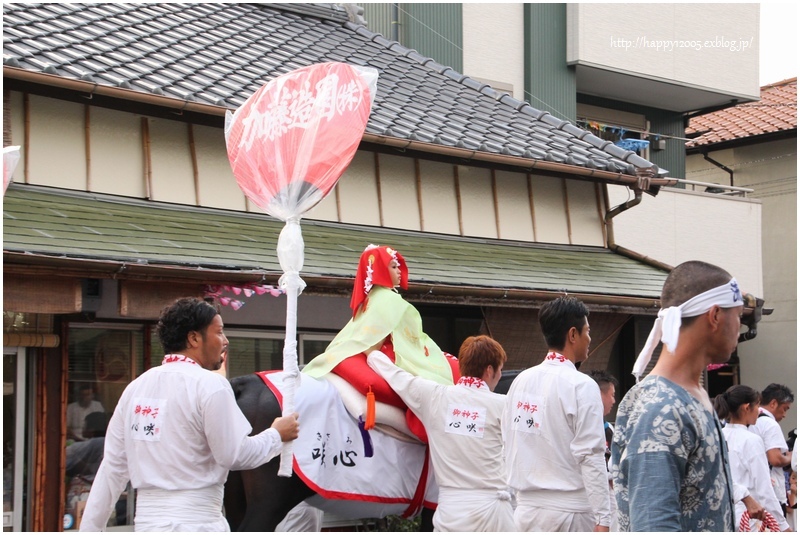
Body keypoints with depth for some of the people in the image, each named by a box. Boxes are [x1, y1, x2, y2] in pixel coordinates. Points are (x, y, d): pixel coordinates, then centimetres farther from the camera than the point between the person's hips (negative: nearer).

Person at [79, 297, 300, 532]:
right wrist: (276, 435, 7)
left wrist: (89, 527, 14)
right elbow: (234, 454, -10)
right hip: (196, 523, -7)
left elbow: (112, 466, 11)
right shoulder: (210, 384, -10)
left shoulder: (136, 386, 10)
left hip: (147, 521, 7)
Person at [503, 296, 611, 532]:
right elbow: (591, 457, -16)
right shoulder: (581, 386, -12)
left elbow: (509, 447, 10)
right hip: (570, 511, -6)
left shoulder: (521, 381, 7)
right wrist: (602, 518, -15)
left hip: (527, 508, 6)